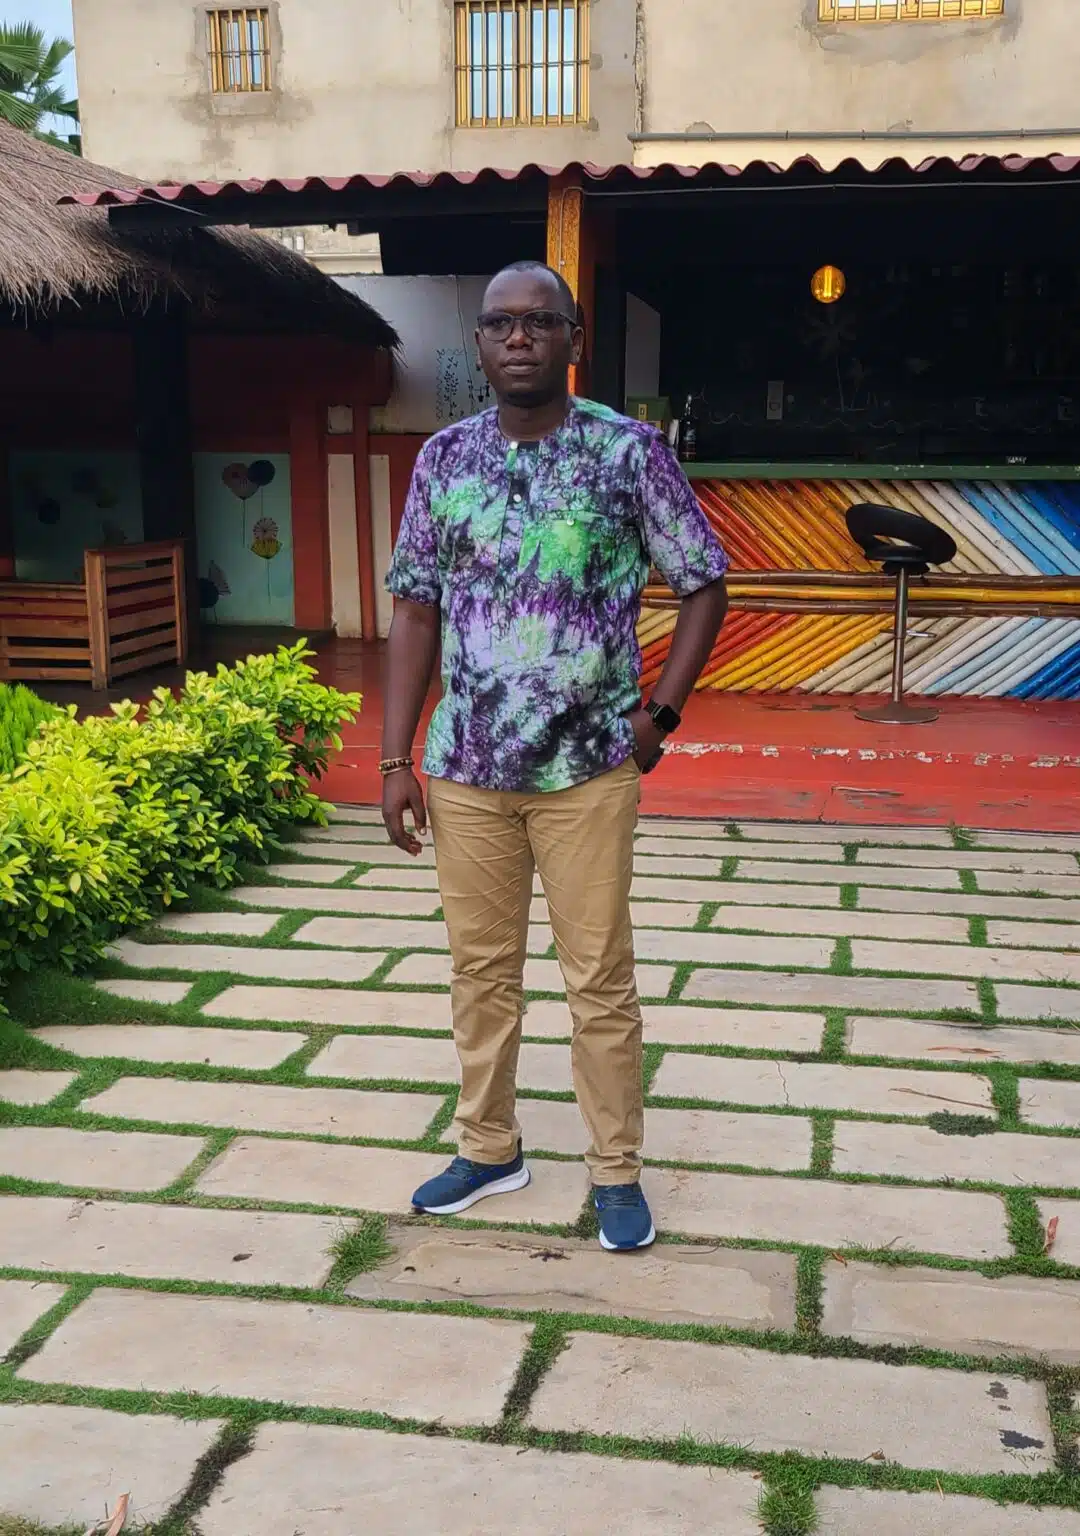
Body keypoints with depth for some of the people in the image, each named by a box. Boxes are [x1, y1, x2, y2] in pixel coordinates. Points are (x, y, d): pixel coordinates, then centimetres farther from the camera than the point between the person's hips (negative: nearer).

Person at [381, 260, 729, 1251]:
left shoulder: (631, 450, -5)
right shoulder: (444, 459, 4)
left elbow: (705, 585, 3)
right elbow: (417, 611, 7)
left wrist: (661, 712, -5)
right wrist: (397, 759, 4)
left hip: (588, 768, -3)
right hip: (466, 768, 3)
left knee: (601, 978, 5)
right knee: (481, 966, 14)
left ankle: (617, 1171, 20)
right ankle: (489, 1149, 31)